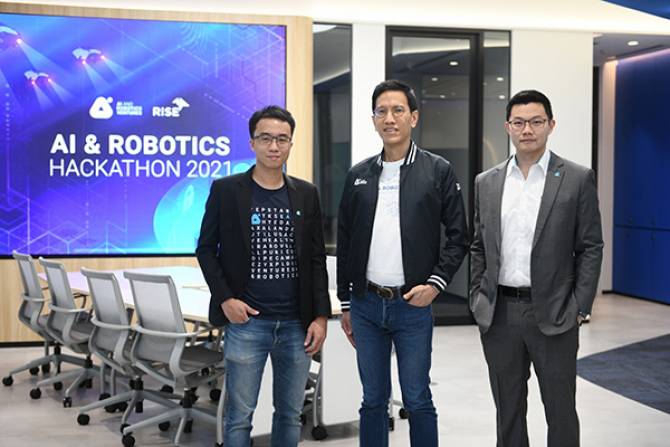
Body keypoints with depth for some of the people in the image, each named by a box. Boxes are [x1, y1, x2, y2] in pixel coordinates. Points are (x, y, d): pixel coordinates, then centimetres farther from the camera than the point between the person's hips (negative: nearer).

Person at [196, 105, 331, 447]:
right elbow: (206, 249, 3)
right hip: (246, 320, -3)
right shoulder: (226, 190, 0)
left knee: (290, 413, 10)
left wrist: (320, 316, 1)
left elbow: (317, 259, 8)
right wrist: (225, 299, -9)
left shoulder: (306, 194, 7)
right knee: (239, 415, 2)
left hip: (297, 322, 3)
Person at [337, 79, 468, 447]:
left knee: (417, 400, 4)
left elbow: (458, 235, 0)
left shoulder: (438, 171, -1)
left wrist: (436, 283, -11)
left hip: (413, 304, -3)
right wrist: (345, 304, 10)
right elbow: (345, 241, 11)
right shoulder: (358, 175, 8)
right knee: (373, 400, 12)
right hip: (366, 305, 3)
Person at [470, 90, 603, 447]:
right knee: (507, 410, 14)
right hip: (498, 314, 3)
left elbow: (591, 247, -2)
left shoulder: (578, 179, -2)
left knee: (560, 411, 6)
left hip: (553, 315, -3)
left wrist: (580, 308, -8)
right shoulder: (486, 183, 8)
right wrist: (477, 300, 6)